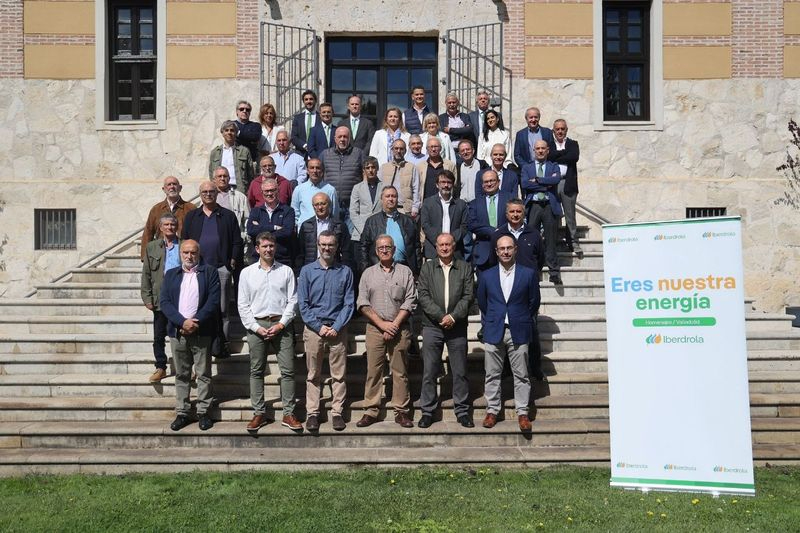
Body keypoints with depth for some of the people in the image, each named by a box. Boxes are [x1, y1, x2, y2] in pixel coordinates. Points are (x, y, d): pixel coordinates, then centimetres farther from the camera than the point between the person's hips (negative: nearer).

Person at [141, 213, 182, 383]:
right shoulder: (152, 247, 7)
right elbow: (146, 274, 6)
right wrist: (147, 297, -1)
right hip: (160, 298, 1)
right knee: (159, 337, 7)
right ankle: (160, 368, 19)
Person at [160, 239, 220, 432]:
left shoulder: (210, 272, 4)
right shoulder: (171, 274, 12)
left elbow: (213, 301, -6)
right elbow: (165, 302, 2)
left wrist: (196, 322, -15)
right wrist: (183, 322, -13)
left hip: (201, 331, -3)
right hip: (177, 331, 3)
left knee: (204, 374, 2)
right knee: (181, 375, 9)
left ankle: (204, 412, 10)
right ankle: (182, 413, 16)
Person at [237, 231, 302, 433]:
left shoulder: (286, 271, 6)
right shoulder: (247, 272, 7)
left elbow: (292, 301, 3)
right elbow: (243, 305, 5)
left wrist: (281, 324, -7)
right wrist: (256, 327, -6)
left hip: (281, 324, 0)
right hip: (256, 325, 1)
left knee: (288, 370, -2)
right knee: (256, 371, 5)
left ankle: (288, 414, 5)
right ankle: (259, 413, 14)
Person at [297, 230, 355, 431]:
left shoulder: (345, 272, 5)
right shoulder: (307, 271, 5)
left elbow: (349, 303, 1)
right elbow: (302, 304, 1)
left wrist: (336, 327, -9)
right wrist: (319, 327, -8)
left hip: (338, 330, 0)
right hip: (313, 329, 0)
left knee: (339, 375, 2)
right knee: (313, 375, 5)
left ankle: (337, 413, 10)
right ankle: (312, 413, 12)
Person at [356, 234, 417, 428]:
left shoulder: (405, 272, 7)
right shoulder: (368, 273, 10)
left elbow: (410, 301, 0)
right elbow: (363, 303, 3)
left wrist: (394, 325, -8)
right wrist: (382, 323, -8)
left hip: (399, 329, -1)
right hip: (375, 329, 1)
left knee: (400, 371, 2)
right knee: (373, 370, 1)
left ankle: (402, 411, 9)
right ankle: (371, 411, 8)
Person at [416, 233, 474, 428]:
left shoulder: (465, 268, 8)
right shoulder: (427, 268, 7)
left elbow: (468, 296, 0)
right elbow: (424, 296, -1)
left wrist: (453, 316, -13)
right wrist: (441, 317, -12)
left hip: (457, 327, 0)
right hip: (432, 326, 0)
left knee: (460, 372, 5)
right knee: (429, 372, 3)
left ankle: (462, 411, 16)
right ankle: (427, 411, 13)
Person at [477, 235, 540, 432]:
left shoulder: (528, 274, 0)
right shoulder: (486, 276, 5)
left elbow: (534, 302, 8)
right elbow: (482, 303, 13)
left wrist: (523, 320, 11)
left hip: (518, 332, -1)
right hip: (493, 332, 1)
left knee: (521, 375, 3)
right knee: (492, 375, 6)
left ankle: (522, 412, 13)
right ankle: (492, 410, 17)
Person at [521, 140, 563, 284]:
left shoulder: (554, 167, 15)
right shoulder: (527, 168, 14)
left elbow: (556, 179, -8)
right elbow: (525, 184, -5)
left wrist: (537, 180, -8)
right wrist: (546, 184, -8)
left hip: (550, 206, 0)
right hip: (533, 206, 0)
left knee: (550, 240, 1)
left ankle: (554, 272, 5)